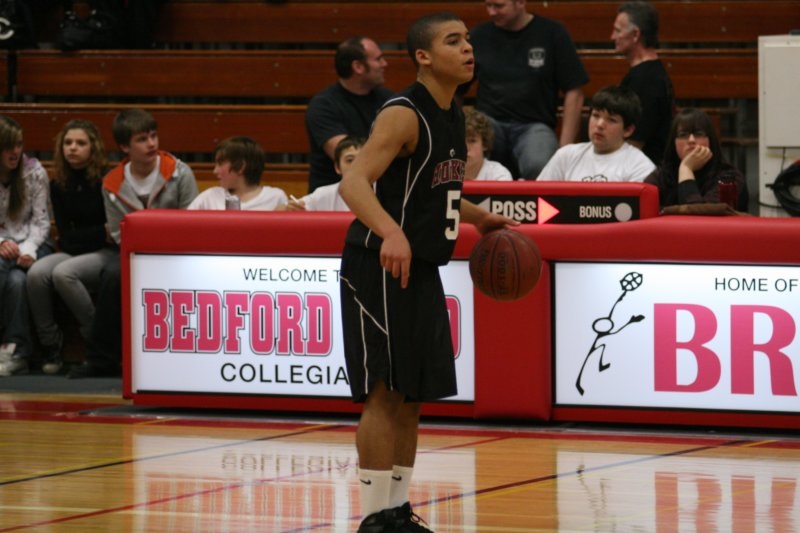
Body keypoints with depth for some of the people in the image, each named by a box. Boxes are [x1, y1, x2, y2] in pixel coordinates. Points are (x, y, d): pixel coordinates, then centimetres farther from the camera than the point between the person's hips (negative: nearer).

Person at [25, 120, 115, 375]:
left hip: (105, 253, -5)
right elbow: (65, 236, 7)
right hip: (73, 252, 5)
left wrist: (82, 238, -8)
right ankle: (50, 345, -14)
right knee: (37, 273, -27)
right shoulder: (59, 185, 9)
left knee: (63, 273, -34)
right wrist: (101, 233, -7)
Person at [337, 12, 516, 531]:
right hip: (380, 268, -9)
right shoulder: (404, 115, -16)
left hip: (421, 268, 9)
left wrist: (478, 217, 17)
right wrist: (390, 232, -44)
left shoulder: (454, 116, 12)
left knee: (413, 395, 11)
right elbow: (354, 182, -29)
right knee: (384, 392, -8)